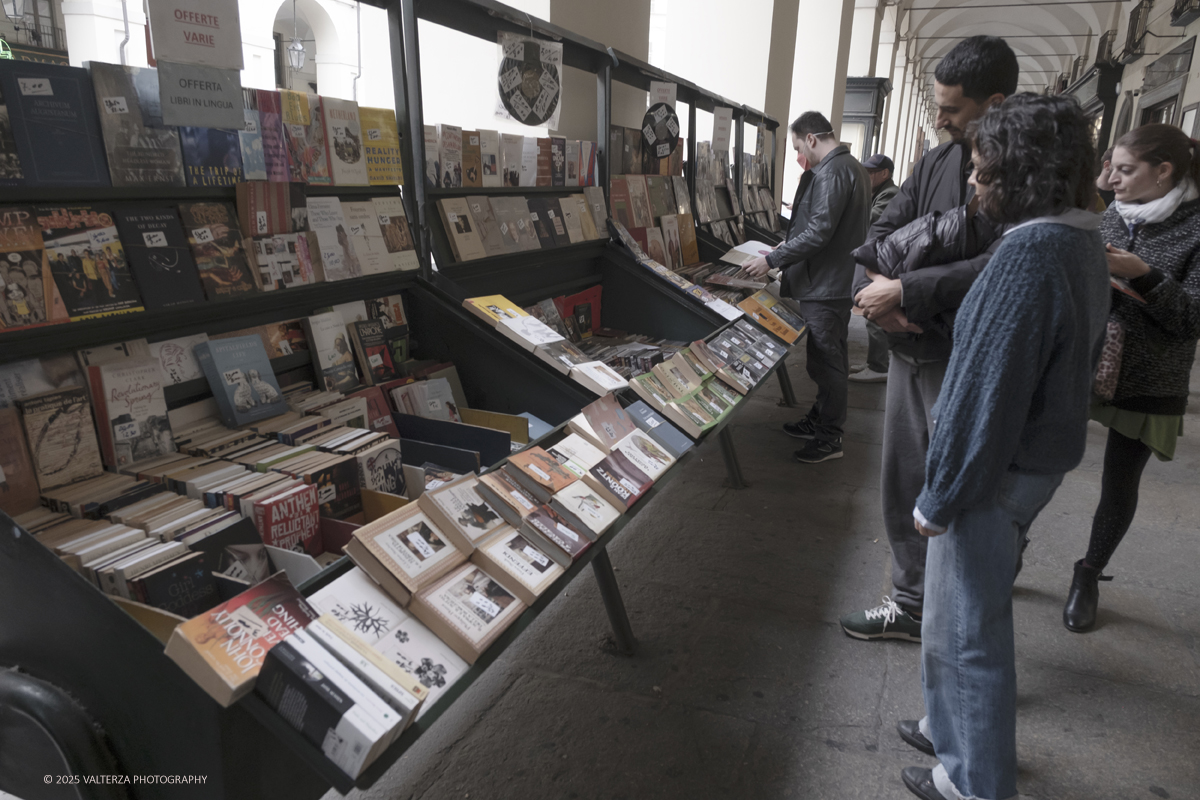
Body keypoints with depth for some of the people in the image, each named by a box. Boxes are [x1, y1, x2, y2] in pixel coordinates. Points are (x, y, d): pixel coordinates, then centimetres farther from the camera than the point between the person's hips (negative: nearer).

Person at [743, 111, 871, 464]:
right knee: (828, 357, 18)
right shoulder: (851, 167, 15)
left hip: (825, 286, -11)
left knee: (826, 361, -2)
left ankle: (830, 438, 8)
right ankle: (820, 419, 31)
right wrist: (789, 246, 19)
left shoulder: (832, 171, -18)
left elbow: (819, 232, -25)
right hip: (836, 280, 11)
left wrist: (773, 260, -20)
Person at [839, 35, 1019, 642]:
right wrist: (871, 286, -12)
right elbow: (884, 231, 8)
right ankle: (912, 604, 34)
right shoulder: (936, 161, 9)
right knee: (903, 488, 15)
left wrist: (904, 292, -23)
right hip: (912, 351, 7)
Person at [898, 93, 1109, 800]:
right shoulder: (1084, 243, 7)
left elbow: (986, 391, -25)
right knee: (970, 611, 24)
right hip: (1045, 457, 10)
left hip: (999, 471, -10)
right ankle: (956, 728, 43)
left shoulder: (1030, 253, -24)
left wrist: (939, 497, -18)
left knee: (967, 628, 7)